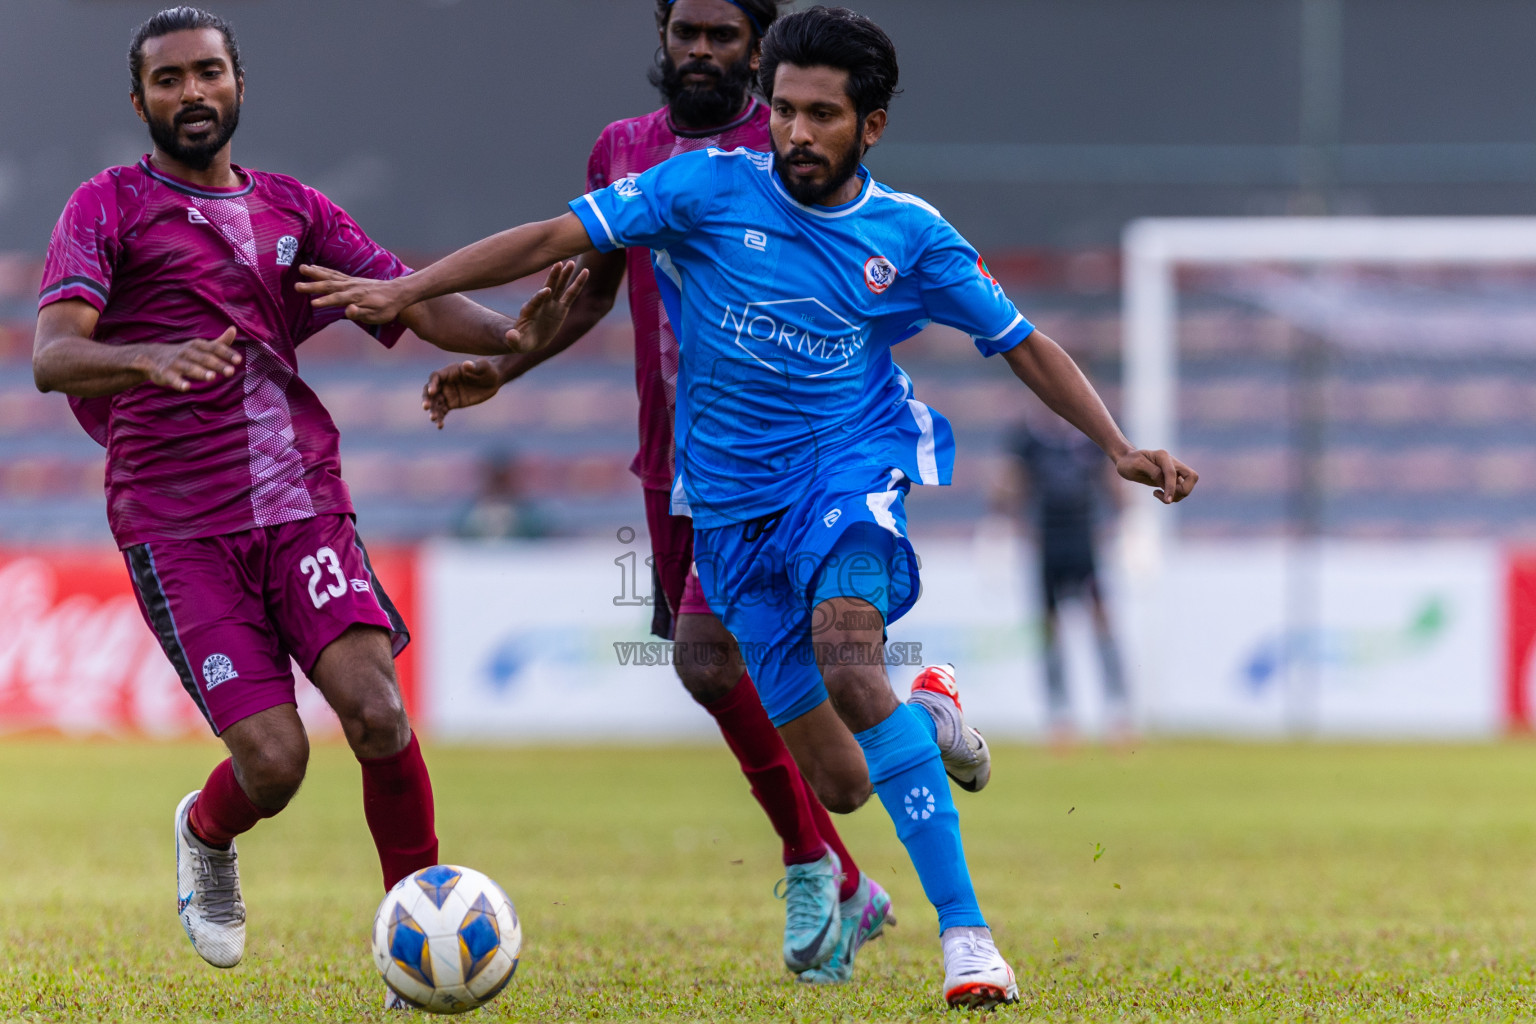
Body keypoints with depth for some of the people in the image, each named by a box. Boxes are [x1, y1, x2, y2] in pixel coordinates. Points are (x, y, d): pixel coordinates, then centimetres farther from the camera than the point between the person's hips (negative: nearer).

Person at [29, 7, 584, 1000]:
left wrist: (510, 333, -13)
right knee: (273, 758, -13)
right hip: (177, 525, -3)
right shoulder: (109, 206, 4)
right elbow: (52, 356, -10)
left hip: (303, 500, 3)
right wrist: (151, 359, -32)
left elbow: (413, 300, 9)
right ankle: (205, 837, 24)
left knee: (376, 711, -18)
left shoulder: (294, 207, 16)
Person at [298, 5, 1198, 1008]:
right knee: (842, 787, -2)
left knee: (847, 659, -35)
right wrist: (406, 289, -14)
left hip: (849, 463, -2)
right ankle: (927, 713, 38)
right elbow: (554, 237, -6)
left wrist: (1122, 448, -1)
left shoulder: (910, 235, -1)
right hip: (734, 501, 2)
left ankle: (967, 933, -33)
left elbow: (1024, 344, 9)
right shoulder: (710, 188, -4)